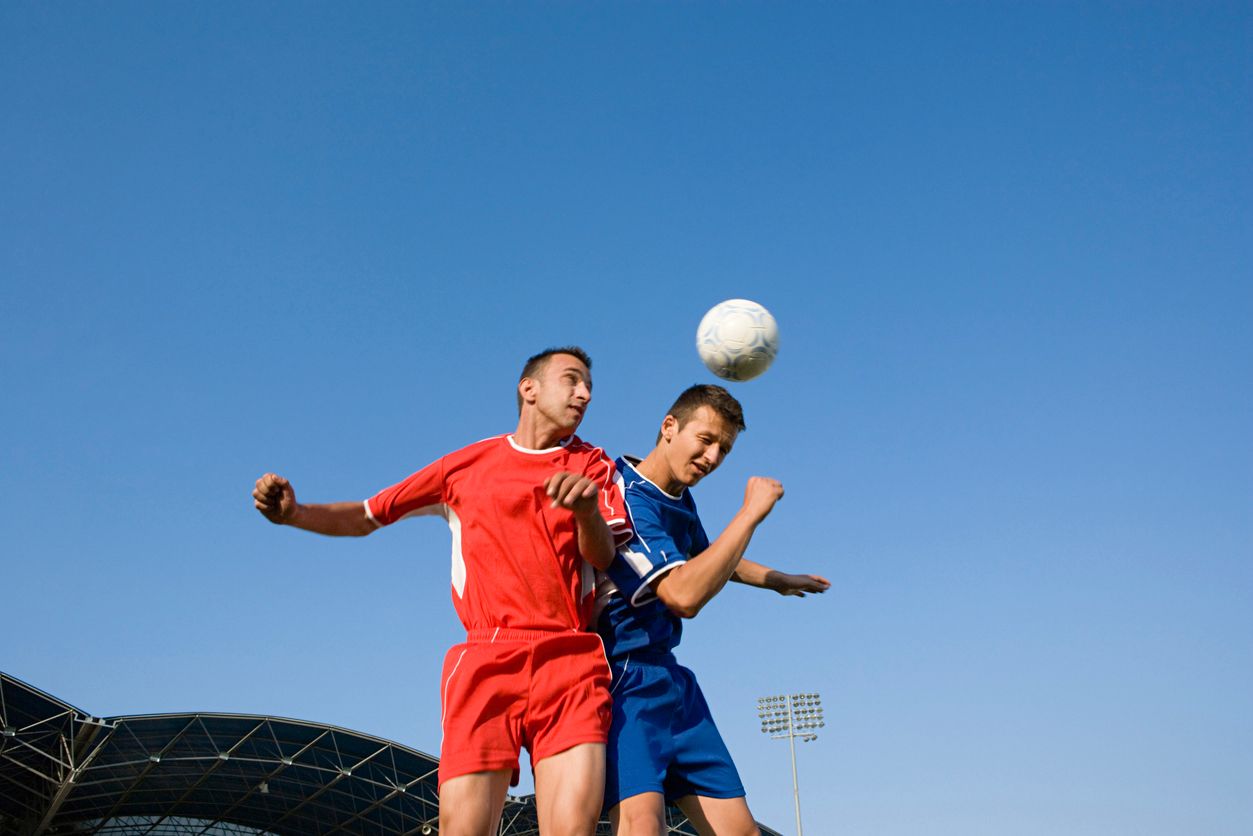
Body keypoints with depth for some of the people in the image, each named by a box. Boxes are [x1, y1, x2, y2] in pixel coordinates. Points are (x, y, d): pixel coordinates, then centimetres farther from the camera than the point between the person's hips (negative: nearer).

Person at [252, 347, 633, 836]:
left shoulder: (594, 466, 15)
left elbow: (604, 557, 1)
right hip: (485, 661, 0)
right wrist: (294, 513, 0)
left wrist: (589, 511, -22)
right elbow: (367, 517, 18)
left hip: (571, 659, 1)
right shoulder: (466, 465, 14)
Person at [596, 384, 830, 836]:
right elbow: (683, 595, -28)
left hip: (668, 679, 9)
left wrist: (775, 579, 41)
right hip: (621, 680, -9)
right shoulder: (628, 496, -17)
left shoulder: (680, 499, 11)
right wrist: (750, 512, -21)